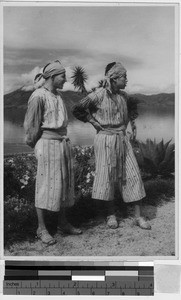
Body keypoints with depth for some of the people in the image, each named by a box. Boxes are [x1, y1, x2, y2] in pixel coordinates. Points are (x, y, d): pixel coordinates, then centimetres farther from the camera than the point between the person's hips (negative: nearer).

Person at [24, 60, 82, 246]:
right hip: (48, 143, -8)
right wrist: (35, 146, 0)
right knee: (45, 185, -2)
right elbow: (31, 125, -8)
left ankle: (63, 223, 24)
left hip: (63, 143, 8)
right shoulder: (38, 96, -11)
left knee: (64, 183, 12)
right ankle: (41, 229, 9)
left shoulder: (57, 96, 14)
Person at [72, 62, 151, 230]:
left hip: (122, 139, 6)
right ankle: (111, 214, 19)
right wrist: (93, 121, -5)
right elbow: (77, 110, -7)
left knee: (133, 175, 1)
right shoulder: (99, 95, -10)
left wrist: (131, 120, 17)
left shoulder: (123, 95, 8)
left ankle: (138, 216, 9)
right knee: (108, 176, 3)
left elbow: (133, 106, 31)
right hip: (106, 139, -5)